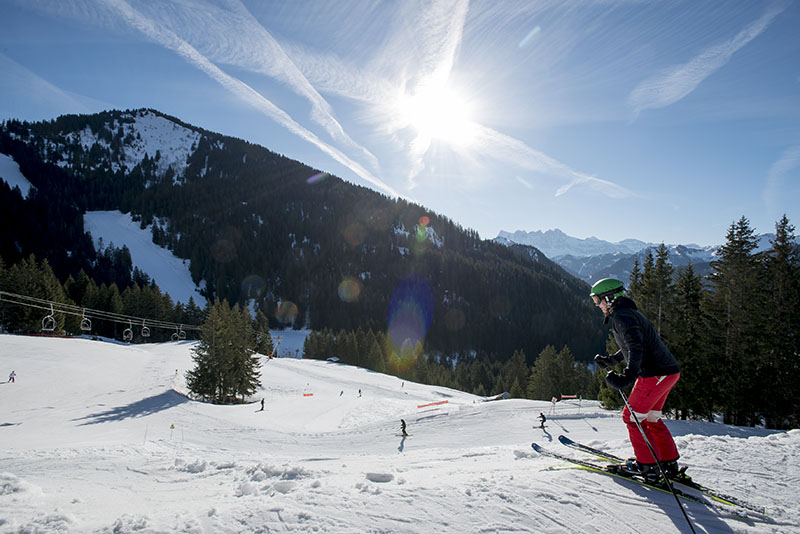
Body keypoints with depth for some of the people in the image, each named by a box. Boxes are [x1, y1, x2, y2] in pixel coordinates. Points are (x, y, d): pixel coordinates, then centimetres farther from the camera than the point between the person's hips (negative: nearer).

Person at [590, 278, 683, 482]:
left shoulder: (622, 316, -14)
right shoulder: (629, 312, 18)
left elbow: (636, 347, -28)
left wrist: (628, 375, -39)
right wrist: (610, 360, 32)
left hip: (655, 374, -10)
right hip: (669, 372, 10)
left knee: (633, 417, 1)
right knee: (651, 418, 20)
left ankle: (648, 466, 7)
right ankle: (670, 464, 24)